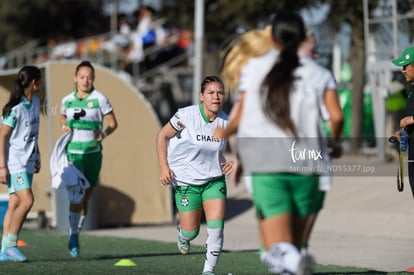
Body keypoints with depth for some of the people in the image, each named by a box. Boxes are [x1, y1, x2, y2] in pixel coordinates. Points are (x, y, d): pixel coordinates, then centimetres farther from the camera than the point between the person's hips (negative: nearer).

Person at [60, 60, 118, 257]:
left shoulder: (99, 99, -4)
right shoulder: (67, 100, 4)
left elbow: (113, 123, 2)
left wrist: (104, 134, -16)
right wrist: (64, 127, 3)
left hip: (92, 153, 0)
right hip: (73, 153, 0)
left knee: (86, 197, 7)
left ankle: (75, 237, 22)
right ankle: (73, 236, -15)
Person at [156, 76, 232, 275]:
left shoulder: (225, 121, -3)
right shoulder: (186, 115, -16)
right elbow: (162, 136, -5)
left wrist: (226, 163, -3)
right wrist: (164, 166, -12)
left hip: (214, 179, 3)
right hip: (186, 181, -3)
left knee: (216, 227, -12)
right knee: (191, 232, 1)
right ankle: (182, 236, 40)